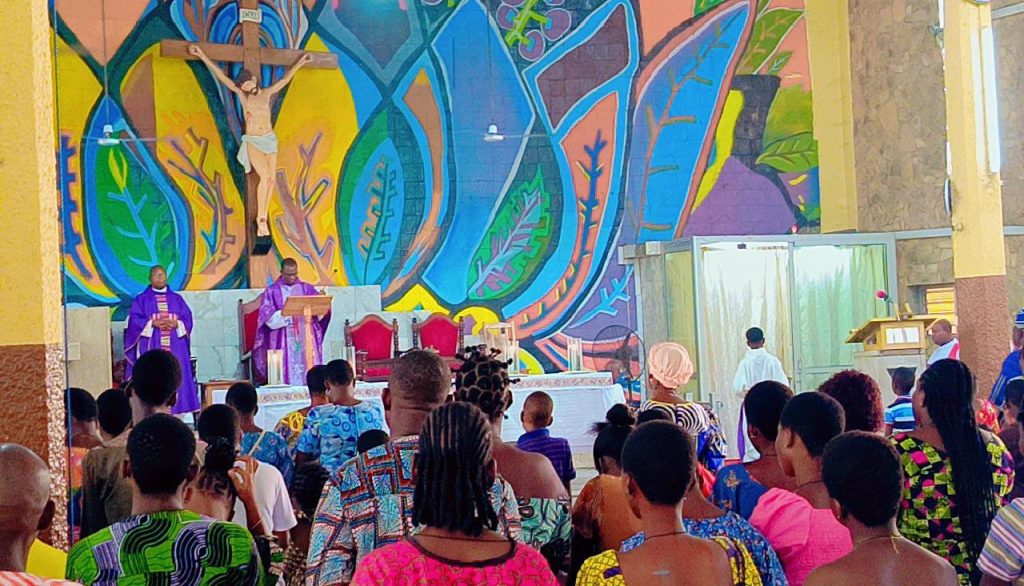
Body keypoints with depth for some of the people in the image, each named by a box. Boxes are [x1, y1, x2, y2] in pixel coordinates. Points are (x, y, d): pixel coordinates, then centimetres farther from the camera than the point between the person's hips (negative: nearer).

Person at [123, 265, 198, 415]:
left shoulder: (177, 299, 16)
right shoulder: (141, 299, 10)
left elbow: (187, 319, 8)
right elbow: (135, 320, -1)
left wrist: (176, 324, -12)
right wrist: (153, 323, -15)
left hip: (175, 347, 2)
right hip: (151, 347, -2)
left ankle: (174, 411, -3)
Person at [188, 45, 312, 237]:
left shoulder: (267, 93, 8)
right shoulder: (242, 95, 3)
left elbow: (285, 78, 17)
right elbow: (222, 76, 0)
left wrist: (300, 62, 25)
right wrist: (203, 57, -2)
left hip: (270, 140, 3)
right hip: (252, 142, -3)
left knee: (271, 180, -4)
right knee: (265, 176, -22)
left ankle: (263, 220, 3)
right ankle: (261, 219, -13)